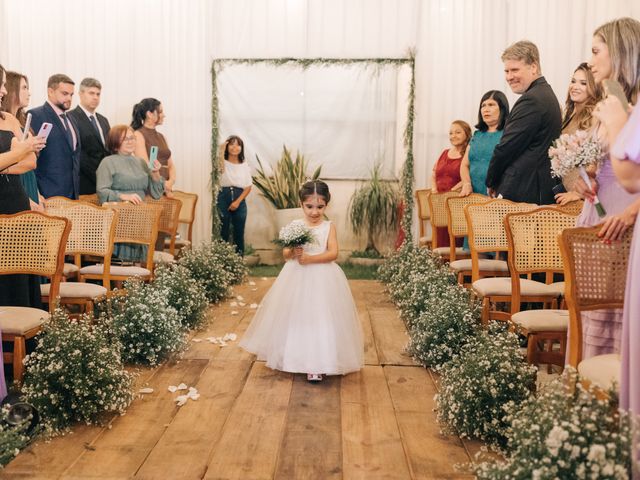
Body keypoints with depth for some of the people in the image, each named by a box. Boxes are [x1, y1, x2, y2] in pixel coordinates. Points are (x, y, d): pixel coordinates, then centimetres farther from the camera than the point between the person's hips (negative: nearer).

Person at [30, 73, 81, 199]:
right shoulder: (36, 116, -7)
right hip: (49, 195, -7)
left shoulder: (70, 118, 18)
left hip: (72, 193, 7)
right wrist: (35, 194, -15)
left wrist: (76, 190, 14)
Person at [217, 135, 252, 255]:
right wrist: (221, 151, -24)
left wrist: (237, 202, -7)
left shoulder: (245, 166, 8)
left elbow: (248, 187, 5)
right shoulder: (223, 163, 1)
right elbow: (220, 168, -24)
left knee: (239, 233, 6)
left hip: (239, 201, 3)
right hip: (223, 198, -2)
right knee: (222, 232, 1)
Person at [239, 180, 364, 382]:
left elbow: (333, 253, -11)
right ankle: (297, 357, 24)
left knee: (320, 318, -3)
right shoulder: (295, 225, 2)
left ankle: (316, 364, 4)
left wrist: (310, 258, -22)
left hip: (322, 278, -2)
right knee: (297, 317, 7)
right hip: (297, 277, 2)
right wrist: (293, 252, -22)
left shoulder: (329, 226, -1)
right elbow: (285, 253, 0)